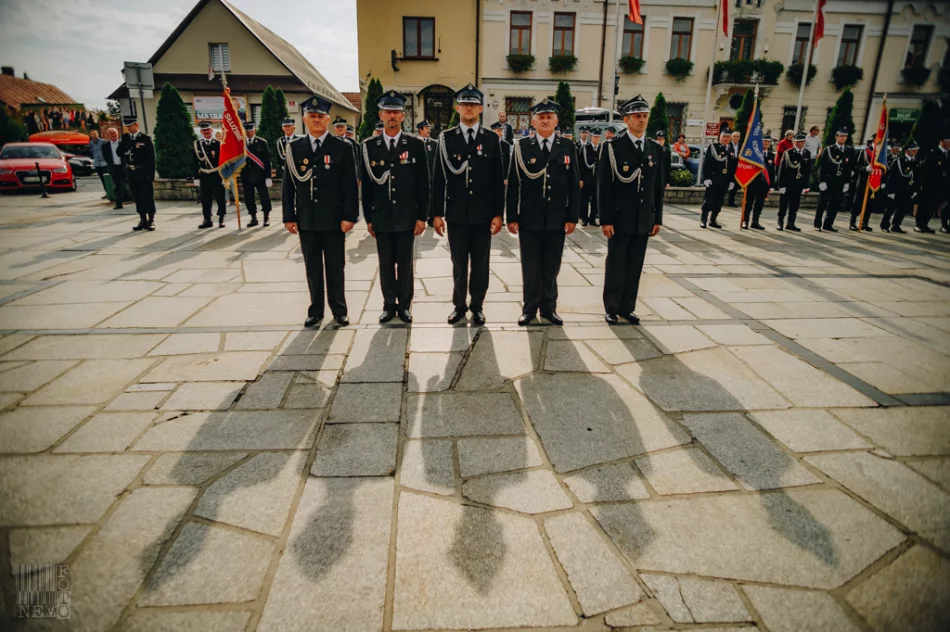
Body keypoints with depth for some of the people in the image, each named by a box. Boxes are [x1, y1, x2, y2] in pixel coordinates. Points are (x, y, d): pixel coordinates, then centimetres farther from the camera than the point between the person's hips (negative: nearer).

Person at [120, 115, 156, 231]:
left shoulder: (145, 138, -4)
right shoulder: (125, 138, 10)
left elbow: (151, 157, -7)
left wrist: (151, 174, -12)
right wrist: (125, 142, -10)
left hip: (143, 172, -5)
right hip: (131, 172, 5)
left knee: (148, 197, 0)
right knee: (137, 198, 8)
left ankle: (151, 221, 6)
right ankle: (143, 220, 15)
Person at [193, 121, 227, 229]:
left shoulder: (218, 144, -2)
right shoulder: (197, 144, 5)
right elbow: (195, 162, 7)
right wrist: (196, 177, 3)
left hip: (217, 176, -2)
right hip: (204, 177, 3)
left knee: (220, 199, 1)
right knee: (205, 200, 7)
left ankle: (221, 220, 12)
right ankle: (207, 220, 16)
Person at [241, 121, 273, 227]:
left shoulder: (262, 143, 1)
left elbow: (267, 161, -3)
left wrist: (268, 176, -8)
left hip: (260, 176, -3)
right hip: (246, 177, 3)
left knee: (264, 198, 2)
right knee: (249, 199, 6)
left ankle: (266, 217, 14)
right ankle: (253, 218, 17)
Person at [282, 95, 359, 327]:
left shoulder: (342, 148, 0)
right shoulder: (295, 148, 7)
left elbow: (350, 186, -4)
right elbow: (288, 186, 7)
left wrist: (349, 216, -11)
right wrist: (289, 217, 2)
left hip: (333, 219, -2)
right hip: (306, 220, 2)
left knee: (335, 267, 7)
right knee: (312, 268, 9)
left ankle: (339, 310, 18)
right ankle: (315, 311, 20)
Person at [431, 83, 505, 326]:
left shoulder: (492, 139, 4)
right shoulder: (446, 138, 3)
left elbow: (498, 180, 2)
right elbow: (439, 178, 1)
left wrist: (498, 213, -3)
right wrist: (437, 213, -3)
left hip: (483, 214, 0)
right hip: (456, 213, 0)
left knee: (480, 263, 7)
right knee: (459, 263, 8)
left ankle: (477, 305, 21)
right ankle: (459, 304, 22)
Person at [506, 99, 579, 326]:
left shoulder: (568, 147, 5)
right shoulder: (522, 146, 2)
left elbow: (574, 185, 4)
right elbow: (513, 184, 0)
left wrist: (572, 217, -1)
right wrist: (511, 217, -4)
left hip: (557, 219, 1)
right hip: (529, 219, -1)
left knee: (551, 267, 9)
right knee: (530, 266, 6)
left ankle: (549, 307, 21)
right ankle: (530, 307, 18)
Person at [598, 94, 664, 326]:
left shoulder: (656, 149, 9)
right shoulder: (613, 147, -5)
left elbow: (658, 187, 11)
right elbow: (604, 186, -8)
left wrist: (657, 219, 7)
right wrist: (605, 219, -13)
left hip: (644, 220, 4)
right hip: (620, 219, -4)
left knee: (635, 267, 9)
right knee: (616, 266, 4)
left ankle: (627, 307, 19)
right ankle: (611, 308, 15)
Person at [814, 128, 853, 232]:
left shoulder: (849, 151, 8)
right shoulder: (828, 150, -1)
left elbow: (850, 168, 8)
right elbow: (821, 166, -5)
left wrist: (847, 182, 3)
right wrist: (822, 181, -12)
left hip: (840, 183, 3)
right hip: (828, 181, -3)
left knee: (835, 204, 5)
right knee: (822, 204, 2)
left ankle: (828, 224, 13)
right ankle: (818, 224, 11)